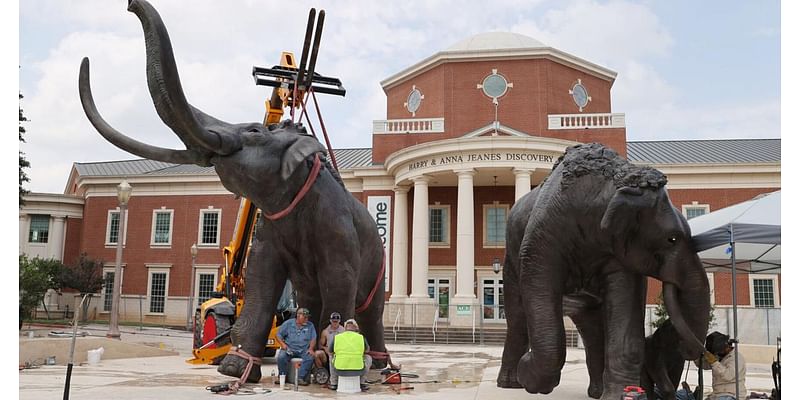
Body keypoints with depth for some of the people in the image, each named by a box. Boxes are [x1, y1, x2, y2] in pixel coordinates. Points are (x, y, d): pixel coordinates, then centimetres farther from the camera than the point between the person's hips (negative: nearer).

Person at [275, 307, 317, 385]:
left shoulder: (310, 325, 10)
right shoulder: (288, 323, 5)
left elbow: (313, 339, 7)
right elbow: (278, 335, 6)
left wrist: (311, 348, -11)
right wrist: (282, 344, -11)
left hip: (303, 350, 1)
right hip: (289, 349, -1)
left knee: (310, 357, -29)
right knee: (281, 356, -29)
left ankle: (300, 378, -22)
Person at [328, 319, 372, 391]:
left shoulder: (336, 337, 1)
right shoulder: (361, 337, 1)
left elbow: (330, 351, 20)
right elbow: (367, 350, 22)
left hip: (340, 371, 1)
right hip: (358, 371, -1)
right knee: (368, 358, 28)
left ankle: (333, 384, 31)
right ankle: (362, 383, 26)